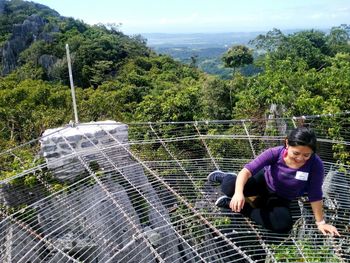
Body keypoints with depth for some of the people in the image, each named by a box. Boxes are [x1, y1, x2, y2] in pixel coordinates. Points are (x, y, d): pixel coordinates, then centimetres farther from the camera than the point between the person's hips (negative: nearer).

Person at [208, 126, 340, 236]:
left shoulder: (315, 165, -30)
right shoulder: (275, 153, -30)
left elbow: (315, 195, -18)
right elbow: (247, 170, -35)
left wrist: (320, 222, -9)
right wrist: (239, 193, -51)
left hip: (281, 198, 2)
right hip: (264, 180, -1)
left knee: (283, 225, -30)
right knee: (229, 187, -28)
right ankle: (224, 177, 13)